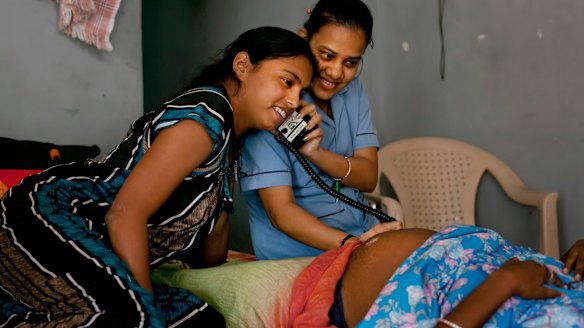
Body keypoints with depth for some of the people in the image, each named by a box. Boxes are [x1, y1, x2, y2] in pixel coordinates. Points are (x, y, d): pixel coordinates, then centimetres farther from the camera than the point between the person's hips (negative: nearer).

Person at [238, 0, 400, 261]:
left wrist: (316, 153, -21)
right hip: (296, 257, -7)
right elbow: (280, 212, -19)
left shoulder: (353, 89, 8)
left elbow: (369, 178, -2)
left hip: (361, 237, 7)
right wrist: (351, 244, -35)